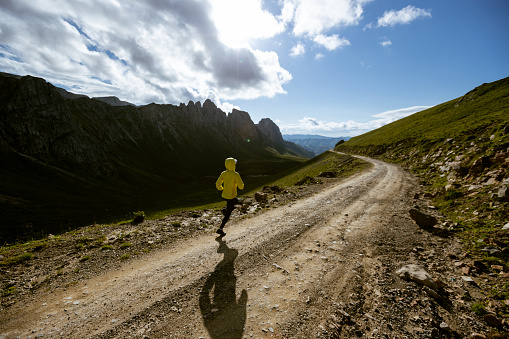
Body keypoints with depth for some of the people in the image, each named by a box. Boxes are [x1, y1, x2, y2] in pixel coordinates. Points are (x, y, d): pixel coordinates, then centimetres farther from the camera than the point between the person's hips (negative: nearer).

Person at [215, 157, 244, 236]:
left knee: (236, 201, 35)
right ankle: (220, 229, 6)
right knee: (228, 214, 5)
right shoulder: (236, 175, -18)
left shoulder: (223, 173, -2)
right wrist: (241, 185, 4)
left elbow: (218, 184, 0)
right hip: (231, 196, -6)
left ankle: (225, 209, 17)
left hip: (224, 195, 7)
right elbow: (241, 186, -19)